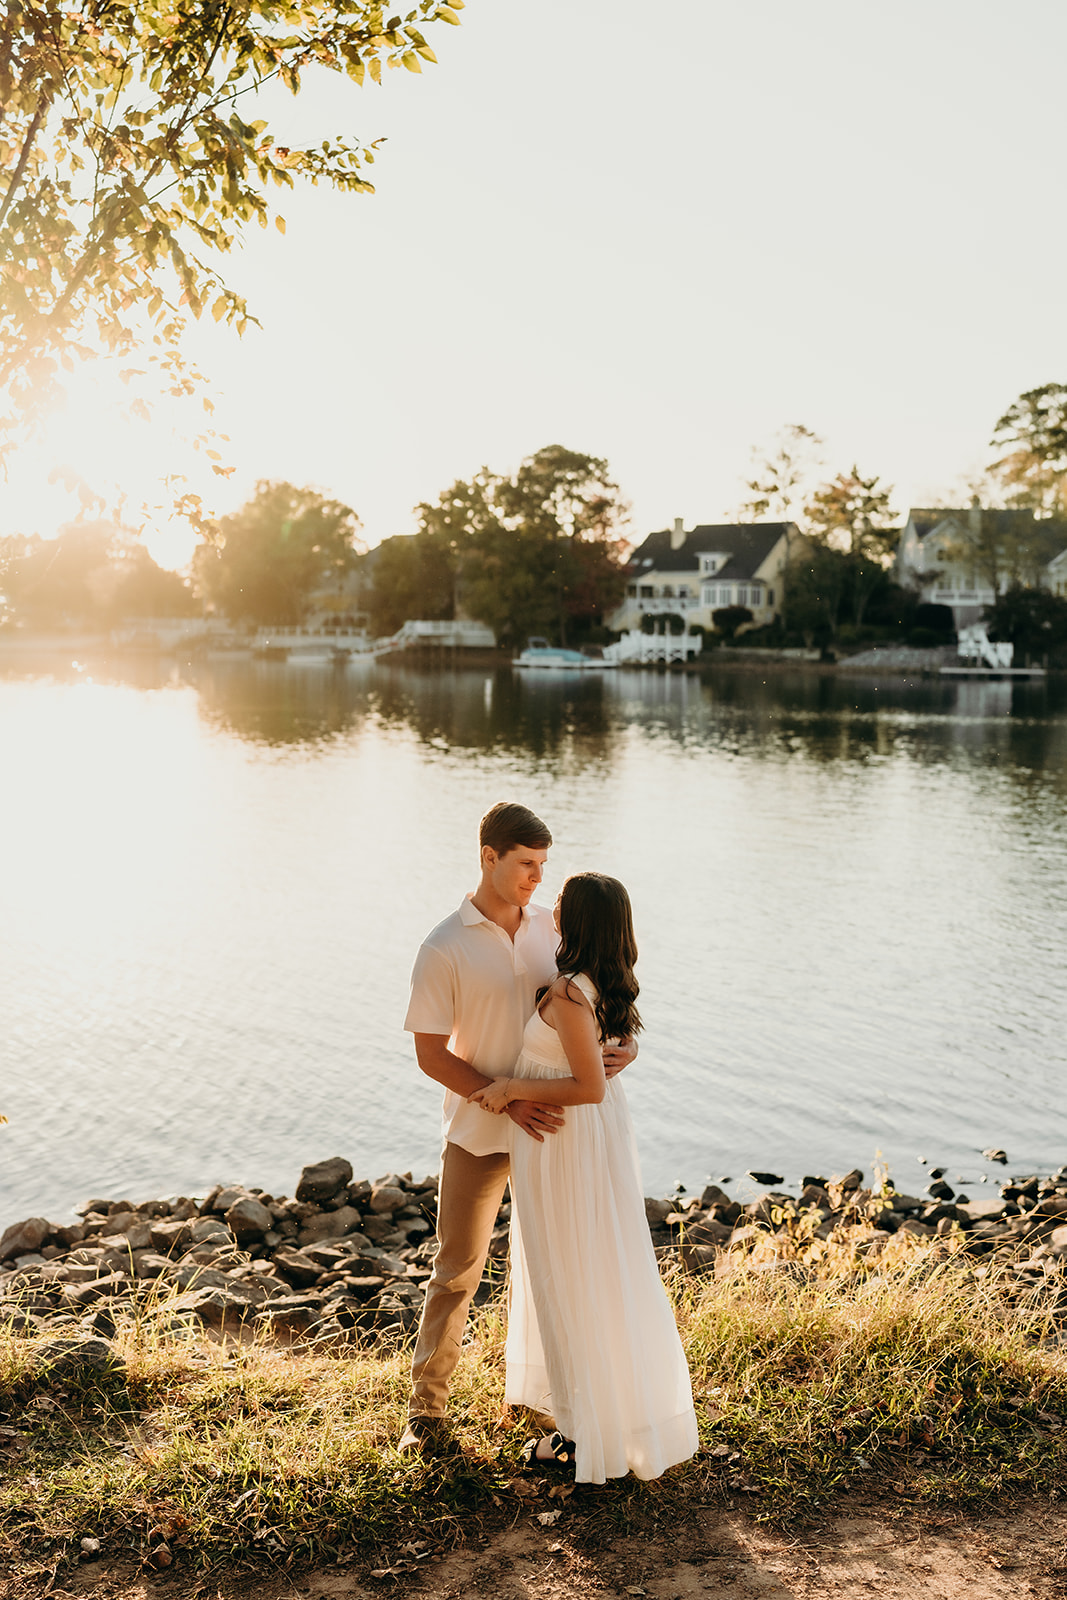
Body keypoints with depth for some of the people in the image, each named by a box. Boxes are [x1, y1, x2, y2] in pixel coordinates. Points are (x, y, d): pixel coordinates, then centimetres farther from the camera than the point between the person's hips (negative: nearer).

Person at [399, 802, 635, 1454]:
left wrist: (626, 1042, -13)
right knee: (457, 1272, 5)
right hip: (479, 1136, -4)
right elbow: (431, 1055, -11)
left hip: (551, 1124, 4)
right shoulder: (445, 949, -12)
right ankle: (427, 1407, 20)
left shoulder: (554, 927, 0)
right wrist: (509, 1100, -20)